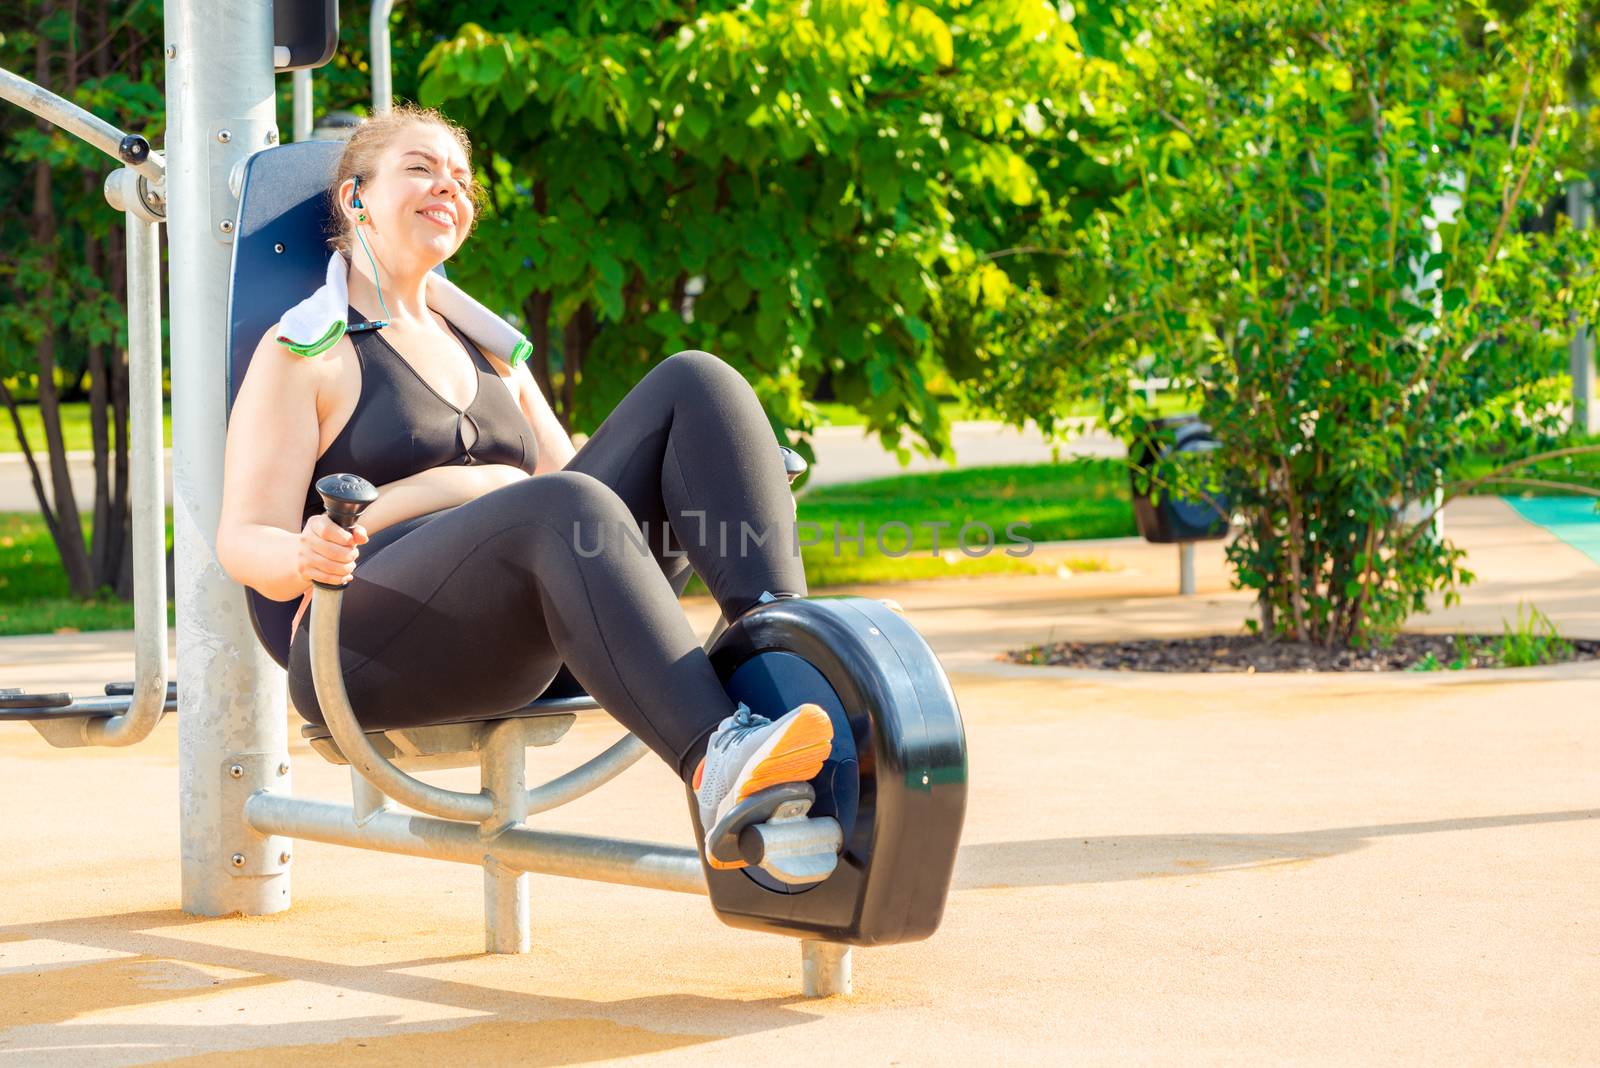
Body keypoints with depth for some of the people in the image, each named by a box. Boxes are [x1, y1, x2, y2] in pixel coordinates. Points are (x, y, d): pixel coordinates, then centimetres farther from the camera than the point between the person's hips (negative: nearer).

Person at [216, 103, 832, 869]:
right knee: (563, 509, -37)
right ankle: (717, 764, -54)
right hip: (376, 648, -6)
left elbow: (566, 474, 28)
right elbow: (245, 541, -2)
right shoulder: (304, 353, 7)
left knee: (693, 385, -10)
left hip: (527, 648, 6)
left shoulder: (486, 349, 28)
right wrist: (306, 558, -27)